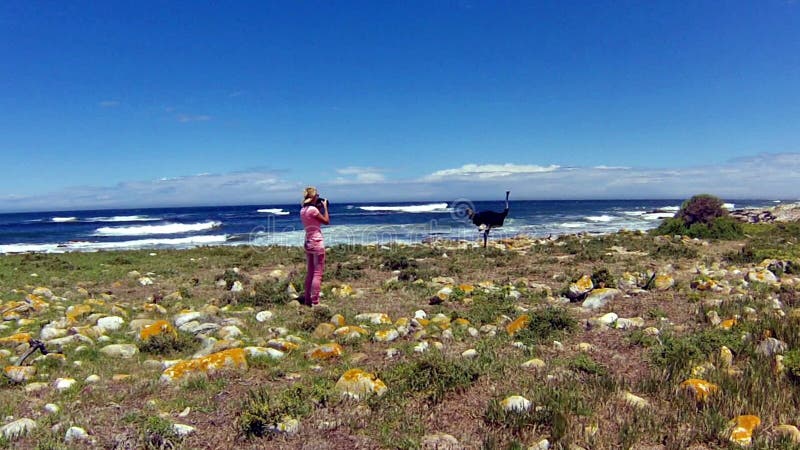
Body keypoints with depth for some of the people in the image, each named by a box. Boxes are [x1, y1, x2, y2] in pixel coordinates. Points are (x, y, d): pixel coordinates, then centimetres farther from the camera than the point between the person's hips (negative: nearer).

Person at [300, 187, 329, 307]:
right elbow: (326, 221, -9)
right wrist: (325, 207, 0)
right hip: (317, 243, -9)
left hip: (308, 243, 9)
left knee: (310, 272, 16)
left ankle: (307, 300, 21)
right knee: (318, 273, -3)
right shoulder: (313, 209, -16)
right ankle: (315, 302, -2)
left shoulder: (303, 210, 9)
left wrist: (319, 208, 15)